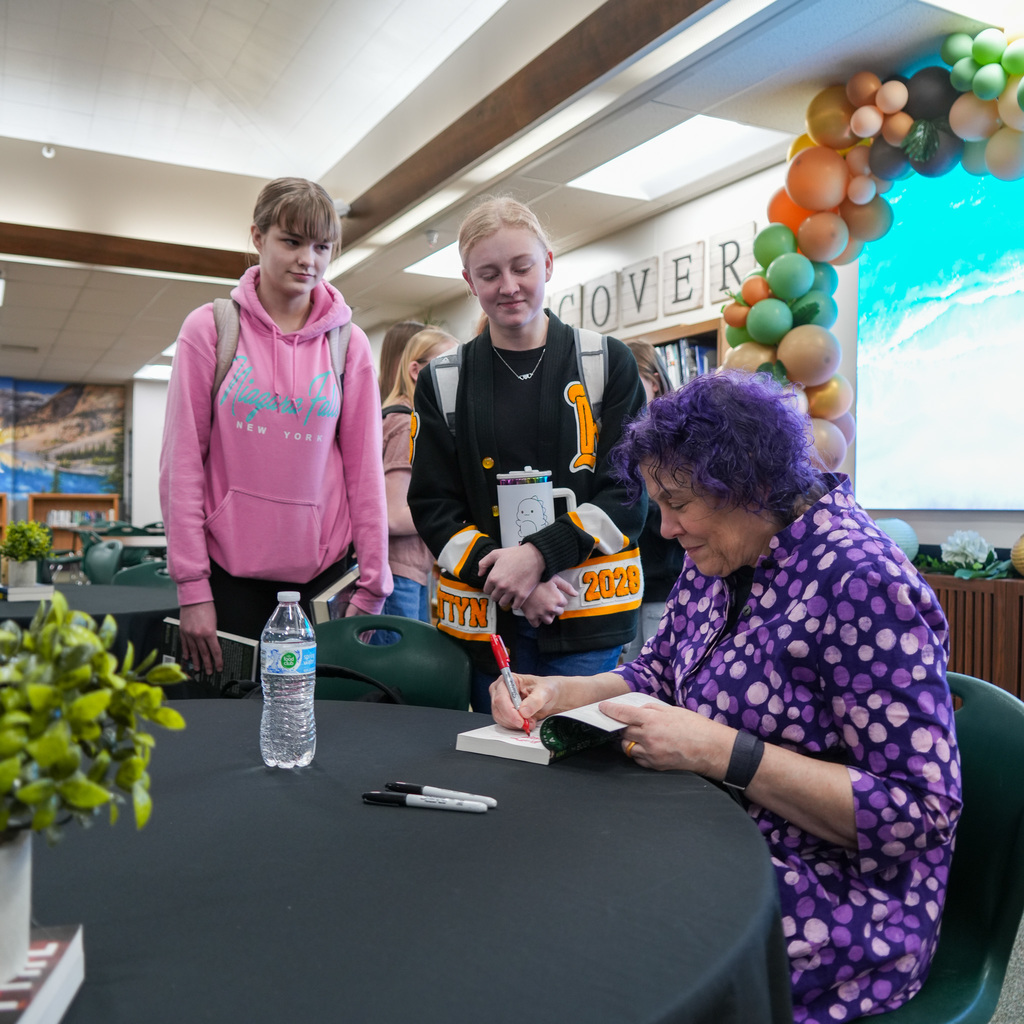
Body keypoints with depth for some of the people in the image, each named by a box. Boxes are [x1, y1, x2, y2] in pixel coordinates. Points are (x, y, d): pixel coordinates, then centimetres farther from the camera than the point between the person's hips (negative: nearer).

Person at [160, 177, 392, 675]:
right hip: (229, 568, -1)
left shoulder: (349, 344, 5)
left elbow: (365, 468, 3)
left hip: (323, 569, 1)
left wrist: (372, 586, -2)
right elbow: (182, 460, -2)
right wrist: (192, 586, -7)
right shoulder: (208, 329, 1)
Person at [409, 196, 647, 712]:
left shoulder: (608, 364, 4)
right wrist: (507, 576, -12)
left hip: (586, 617, -1)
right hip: (487, 621, 1)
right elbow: (432, 509, 4)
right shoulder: (443, 382, 8)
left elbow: (630, 494, -2)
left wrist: (539, 555, -15)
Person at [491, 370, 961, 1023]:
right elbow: (660, 673, 15)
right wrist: (558, 693, -3)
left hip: (833, 897, -7)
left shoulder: (862, 583, -22)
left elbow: (918, 813, -23)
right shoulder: (718, 558, 4)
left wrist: (722, 752, -28)